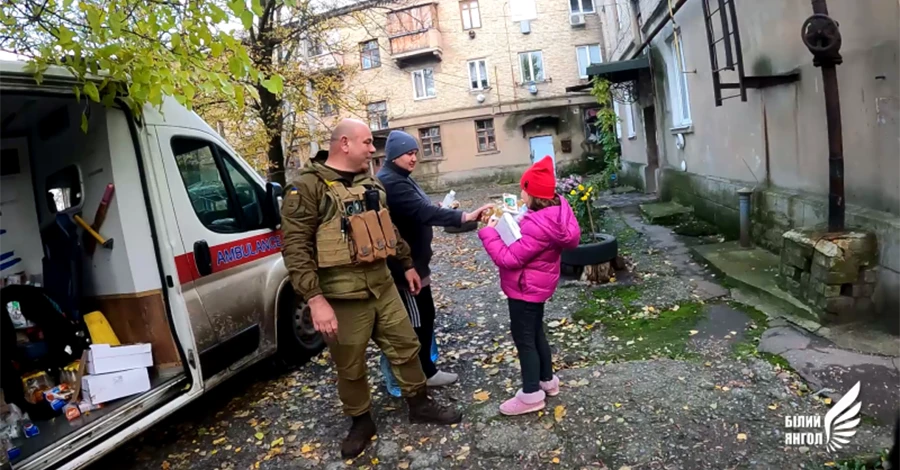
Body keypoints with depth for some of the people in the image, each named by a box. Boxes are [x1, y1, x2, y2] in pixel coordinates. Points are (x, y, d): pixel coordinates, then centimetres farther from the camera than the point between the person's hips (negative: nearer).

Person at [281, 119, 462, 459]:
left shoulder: (371, 184, 11)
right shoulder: (308, 187, -13)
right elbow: (295, 248, -18)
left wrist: (407, 265, 24)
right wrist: (315, 299, -23)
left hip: (382, 284, 6)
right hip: (342, 295, -6)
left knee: (405, 346, 16)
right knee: (350, 367, 10)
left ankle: (420, 405, 36)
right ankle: (361, 422, 32)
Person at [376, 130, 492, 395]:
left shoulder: (400, 178, 14)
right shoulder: (390, 182, -21)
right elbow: (421, 211, -34)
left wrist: (443, 210, 6)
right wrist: (464, 217, -42)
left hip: (413, 260, 11)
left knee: (424, 316, 17)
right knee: (415, 321, -1)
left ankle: (425, 371, 29)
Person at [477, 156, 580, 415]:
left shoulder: (538, 226, -31)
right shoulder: (555, 211, -3)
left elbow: (509, 258, -27)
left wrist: (489, 232, -19)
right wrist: (514, 224, -3)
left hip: (526, 287, -10)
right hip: (537, 284, 10)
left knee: (523, 338, 4)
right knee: (535, 333, 23)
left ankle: (531, 395, 17)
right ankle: (547, 380, 38)